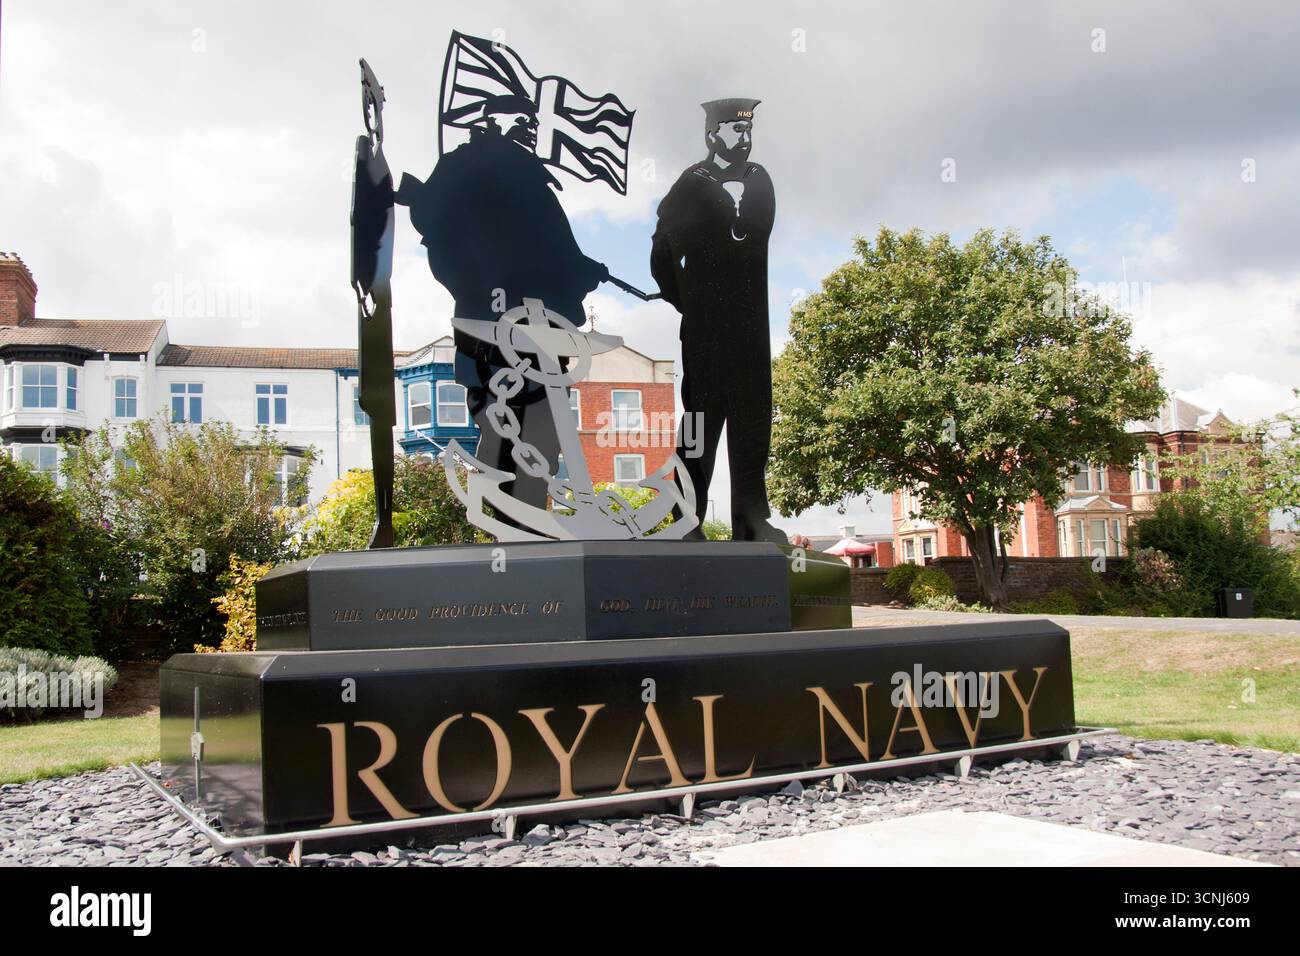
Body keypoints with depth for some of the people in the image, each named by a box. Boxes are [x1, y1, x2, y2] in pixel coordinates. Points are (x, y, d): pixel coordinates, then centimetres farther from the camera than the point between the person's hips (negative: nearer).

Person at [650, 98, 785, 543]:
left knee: (752, 417, 4)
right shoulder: (691, 185, -3)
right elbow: (663, 254, 1)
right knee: (703, 412, -5)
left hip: (750, 323, 5)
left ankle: (750, 518, 10)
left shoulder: (759, 181, 11)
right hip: (705, 326, -5)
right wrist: (686, 301, 3)